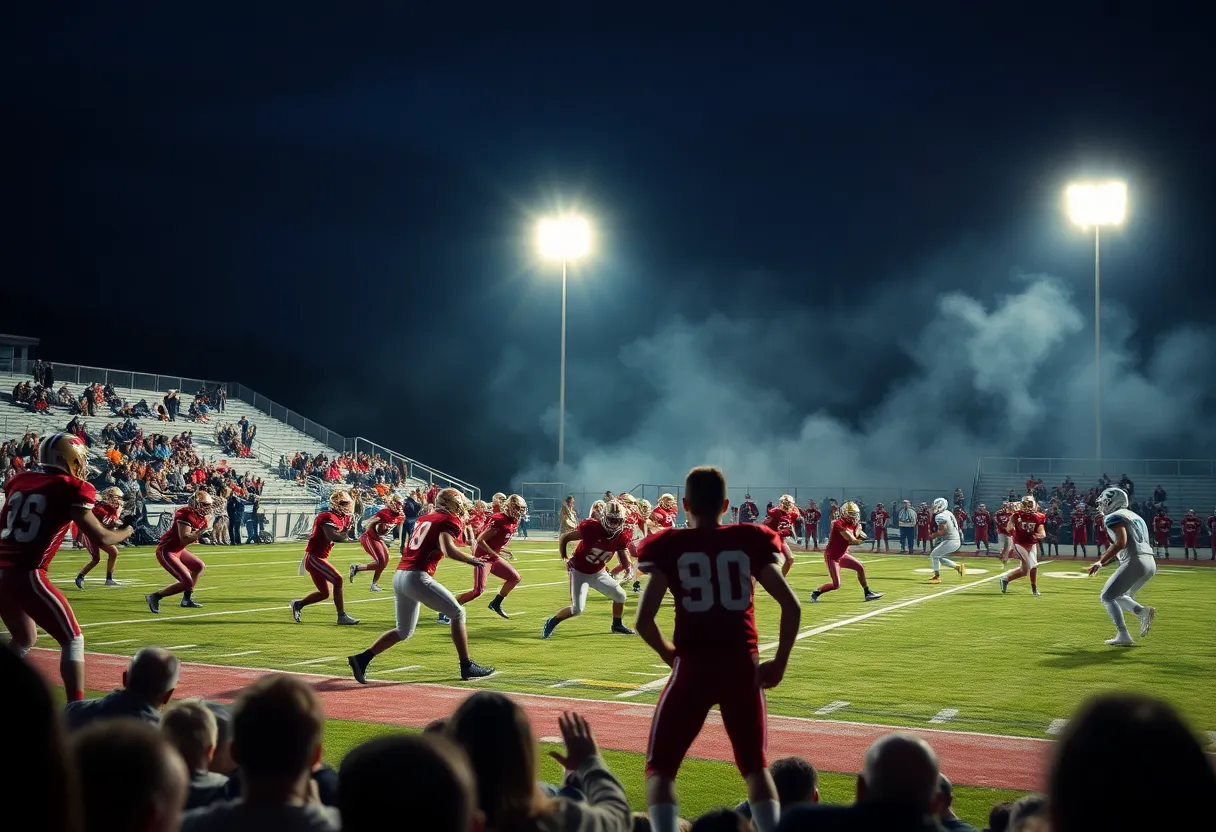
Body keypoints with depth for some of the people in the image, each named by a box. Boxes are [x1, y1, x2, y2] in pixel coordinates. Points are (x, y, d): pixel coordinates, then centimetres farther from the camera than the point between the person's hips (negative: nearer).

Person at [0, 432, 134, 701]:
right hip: (26, 575, -7)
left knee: (24, 639, 28)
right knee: (72, 640, 4)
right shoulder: (70, 489, -5)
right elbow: (101, 538, -4)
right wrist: (127, 531, 15)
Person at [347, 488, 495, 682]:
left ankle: (361, 659, 15)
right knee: (457, 614, 6)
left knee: (404, 631, 20)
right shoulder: (451, 521, -1)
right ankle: (467, 667, 6)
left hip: (399, 575, 8)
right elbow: (448, 549, -18)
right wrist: (472, 560, -7)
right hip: (417, 577, -8)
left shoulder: (425, 519, 22)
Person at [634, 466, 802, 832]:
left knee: (660, 766, 11)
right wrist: (780, 662, 10)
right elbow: (792, 607, 0)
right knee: (755, 765, 19)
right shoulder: (750, 541, 5)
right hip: (742, 665, 2)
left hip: (694, 665, -2)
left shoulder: (669, 547, -1)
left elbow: (644, 620, -7)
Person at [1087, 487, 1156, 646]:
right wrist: (1103, 562, 30)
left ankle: (1123, 636, -8)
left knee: (1107, 597, 1)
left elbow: (1121, 543, -16)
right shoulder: (1134, 516, 25)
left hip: (1135, 563, -9)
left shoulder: (1114, 518, -4)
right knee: (1119, 596, 23)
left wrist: (1100, 562, -10)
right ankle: (1143, 611, -3)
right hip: (1150, 563, 9)